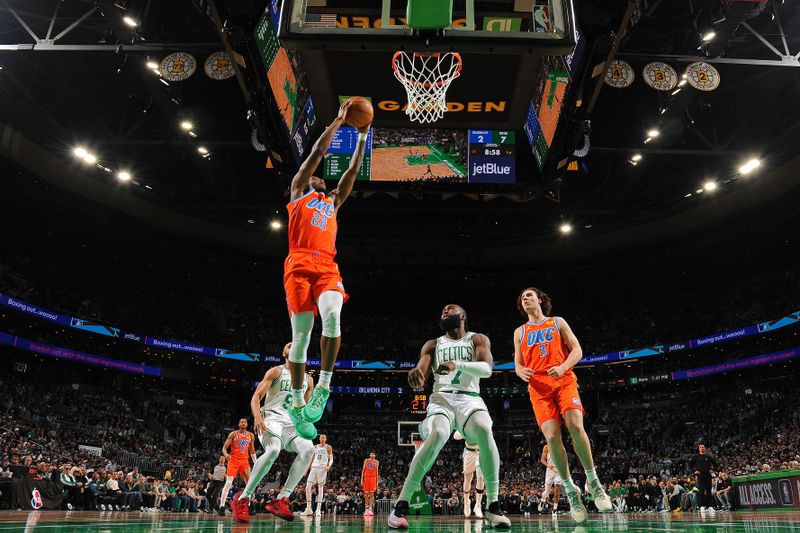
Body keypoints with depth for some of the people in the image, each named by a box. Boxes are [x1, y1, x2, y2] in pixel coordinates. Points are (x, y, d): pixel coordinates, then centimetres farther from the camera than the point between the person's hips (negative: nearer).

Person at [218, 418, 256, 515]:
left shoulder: (251, 435, 9)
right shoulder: (233, 434, -3)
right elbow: (224, 447, -6)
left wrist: (255, 462, 9)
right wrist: (226, 454, -27)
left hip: (245, 461, 4)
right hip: (233, 460, -4)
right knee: (228, 483, -14)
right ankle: (221, 506, -12)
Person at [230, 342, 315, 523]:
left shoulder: (308, 379, 17)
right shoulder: (276, 371, 2)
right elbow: (256, 396, -5)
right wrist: (257, 417, -23)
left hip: (292, 423, 5)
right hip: (271, 418, -5)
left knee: (308, 448, -25)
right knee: (273, 450, -35)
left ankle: (281, 500, -22)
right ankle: (242, 499, -21)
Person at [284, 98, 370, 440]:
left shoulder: (333, 201, 33)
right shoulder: (298, 192, 22)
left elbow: (354, 169, 32)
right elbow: (317, 152, 18)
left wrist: (362, 134, 32)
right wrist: (338, 120, 22)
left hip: (327, 267, 3)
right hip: (300, 265, -3)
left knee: (332, 316, -26)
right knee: (301, 334, -7)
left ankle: (324, 385, -15)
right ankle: (297, 403, 2)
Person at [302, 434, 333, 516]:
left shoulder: (328, 447, 3)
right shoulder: (315, 447, 15)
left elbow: (331, 458, -1)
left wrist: (329, 466, -20)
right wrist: (310, 468, 14)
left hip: (322, 468, -4)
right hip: (314, 468, 4)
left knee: (320, 488, -4)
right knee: (308, 487, -4)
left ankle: (318, 509, -2)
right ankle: (308, 509, 4)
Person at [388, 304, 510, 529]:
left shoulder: (478, 340, 12)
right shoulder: (433, 344, 18)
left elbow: (486, 369, -9)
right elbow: (421, 376, 3)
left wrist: (457, 364, -28)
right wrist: (415, 373, -24)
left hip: (470, 398, 0)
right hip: (441, 398, 0)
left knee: (485, 431, -34)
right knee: (438, 435, -33)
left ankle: (493, 506, -20)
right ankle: (401, 504, -26)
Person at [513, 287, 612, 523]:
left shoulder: (558, 322, 15)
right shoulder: (519, 332, 20)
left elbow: (577, 350, 8)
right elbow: (518, 363, 18)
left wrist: (563, 367, -12)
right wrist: (521, 371, -8)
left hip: (564, 381, -1)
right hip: (538, 387, 1)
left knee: (575, 425, -23)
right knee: (551, 436, -15)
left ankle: (592, 481, -5)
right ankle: (570, 490, 0)